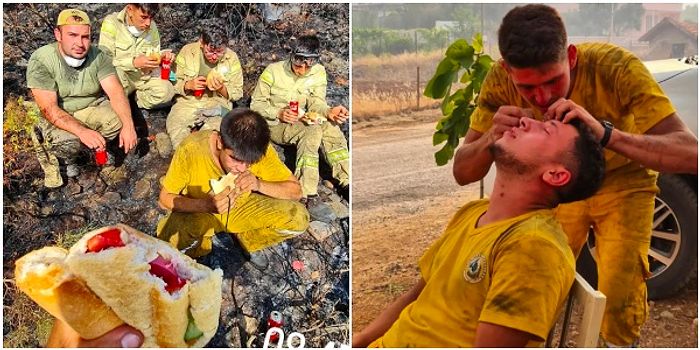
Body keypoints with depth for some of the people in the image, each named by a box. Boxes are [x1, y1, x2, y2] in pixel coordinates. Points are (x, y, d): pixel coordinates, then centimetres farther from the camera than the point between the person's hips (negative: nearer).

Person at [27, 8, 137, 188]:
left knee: (118, 120, -26)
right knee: (67, 143, -34)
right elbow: (49, 109, -28)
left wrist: (128, 125, -40)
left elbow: (115, 92, -22)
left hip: (92, 107, 3)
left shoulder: (97, 56, -13)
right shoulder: (41, 60, -23)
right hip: (58, 117, -3)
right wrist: (82, 131, -43)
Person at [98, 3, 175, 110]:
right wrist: (133, 62, -31)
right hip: (121, 75, -3)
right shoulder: (111, 23, -13)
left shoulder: (152, 26, 1)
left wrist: (162, 57, -12)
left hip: (145, 75, 3)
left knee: (166, 92, -25)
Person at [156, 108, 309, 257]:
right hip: (199, 213, -2)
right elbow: (165, 198, -18)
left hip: (242, 208, 3)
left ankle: (243, 239, 6)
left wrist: (260, 185, -32)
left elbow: (295, 190, -13)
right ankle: (202, 243, 1)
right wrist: (207, 205, -35)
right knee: (174, 240, -36)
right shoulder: (191, 149, -29)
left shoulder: (261, 149, -23)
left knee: (299, 217, -21)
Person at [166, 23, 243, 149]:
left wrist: (222, 89, -16)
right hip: (188, 102, 0)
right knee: (174, 125, -31)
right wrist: (188, 85, -17)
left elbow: (237, 93, 5)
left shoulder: (232, 58, -2)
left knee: (214, 128, -33)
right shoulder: (187, 51, -2)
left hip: (217, 104, 0)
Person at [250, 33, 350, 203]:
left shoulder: (319, 72, -2)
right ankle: (306, 193, -41)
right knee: (311, 131, -33)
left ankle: (347, 182, -25)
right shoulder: (273, 71, -12)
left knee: (330, 127, -26)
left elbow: (316, 102, -9)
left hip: (299, 121, 4)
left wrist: (328, 112, -33)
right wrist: (279, 114, -26)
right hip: (273, 124, -4)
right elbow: (256, 104, -8)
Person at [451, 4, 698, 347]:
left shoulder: (617, 68, -34)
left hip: (621, 184, -2)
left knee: (620, 306, -9)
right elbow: (462, 172, -20)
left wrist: (606, 134, -53)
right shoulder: (500, 80, -25)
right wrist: (492, 137, -42)